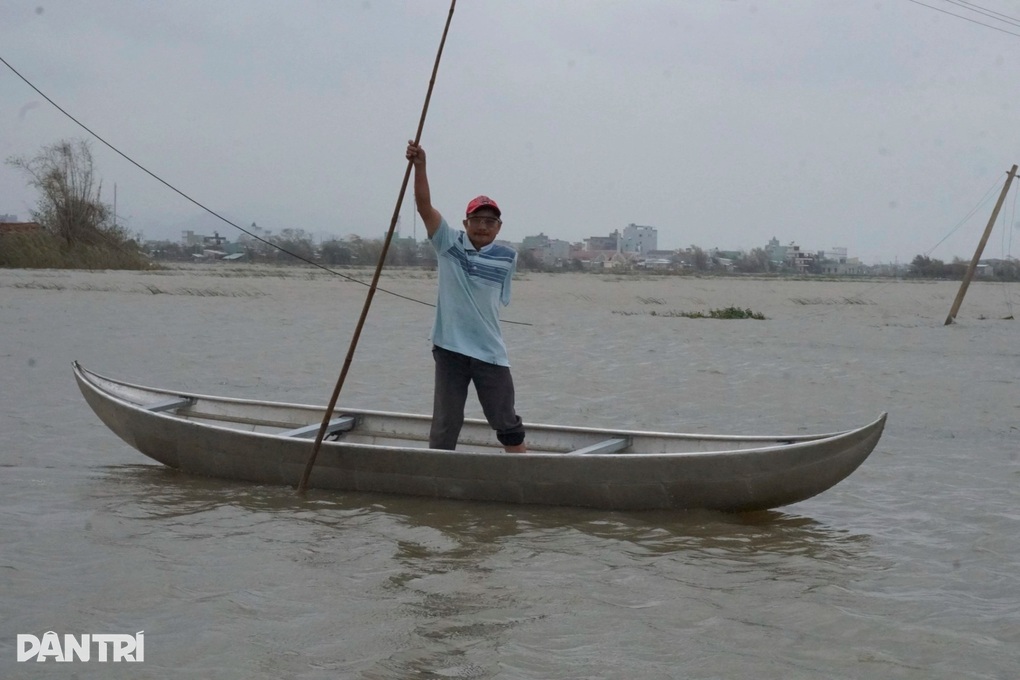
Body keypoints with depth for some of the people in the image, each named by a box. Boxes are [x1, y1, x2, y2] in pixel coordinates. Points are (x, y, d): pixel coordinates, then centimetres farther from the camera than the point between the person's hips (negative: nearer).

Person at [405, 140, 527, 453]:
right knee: (444, 426, 7)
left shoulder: (507, 258, 0)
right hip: (450, 349, -1)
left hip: (490, 353, 1)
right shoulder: (449, 244, -3)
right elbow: (424, 205, -15)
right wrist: (419, 165, -28)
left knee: (508, 425, 8)